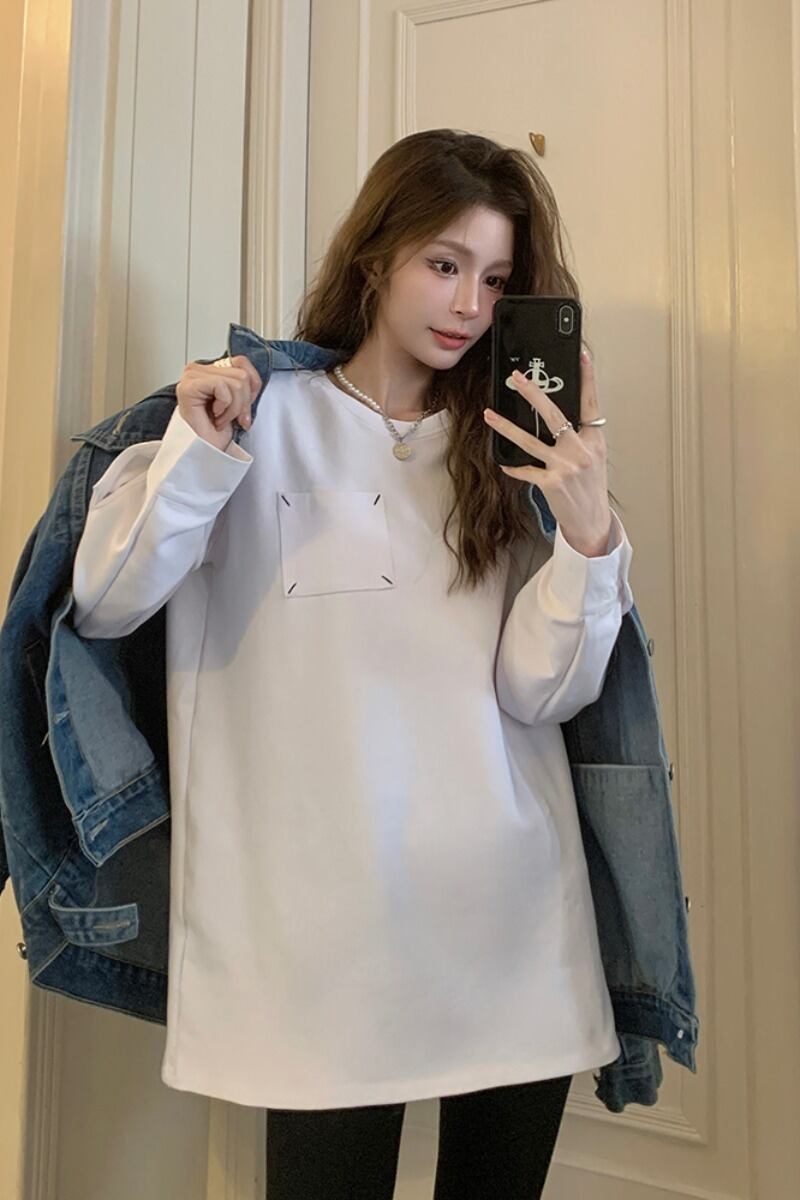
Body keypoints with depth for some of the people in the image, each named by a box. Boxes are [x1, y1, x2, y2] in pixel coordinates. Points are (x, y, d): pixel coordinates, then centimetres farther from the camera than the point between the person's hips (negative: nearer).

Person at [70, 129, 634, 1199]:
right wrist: (197, 455, -17)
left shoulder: (518, 447, 6)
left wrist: (588, 534, -17)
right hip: (330, 920, -2)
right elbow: (103, 606, -5)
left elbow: (541, 692, -3)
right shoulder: (264, 418, 0)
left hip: (514, 917, 3)